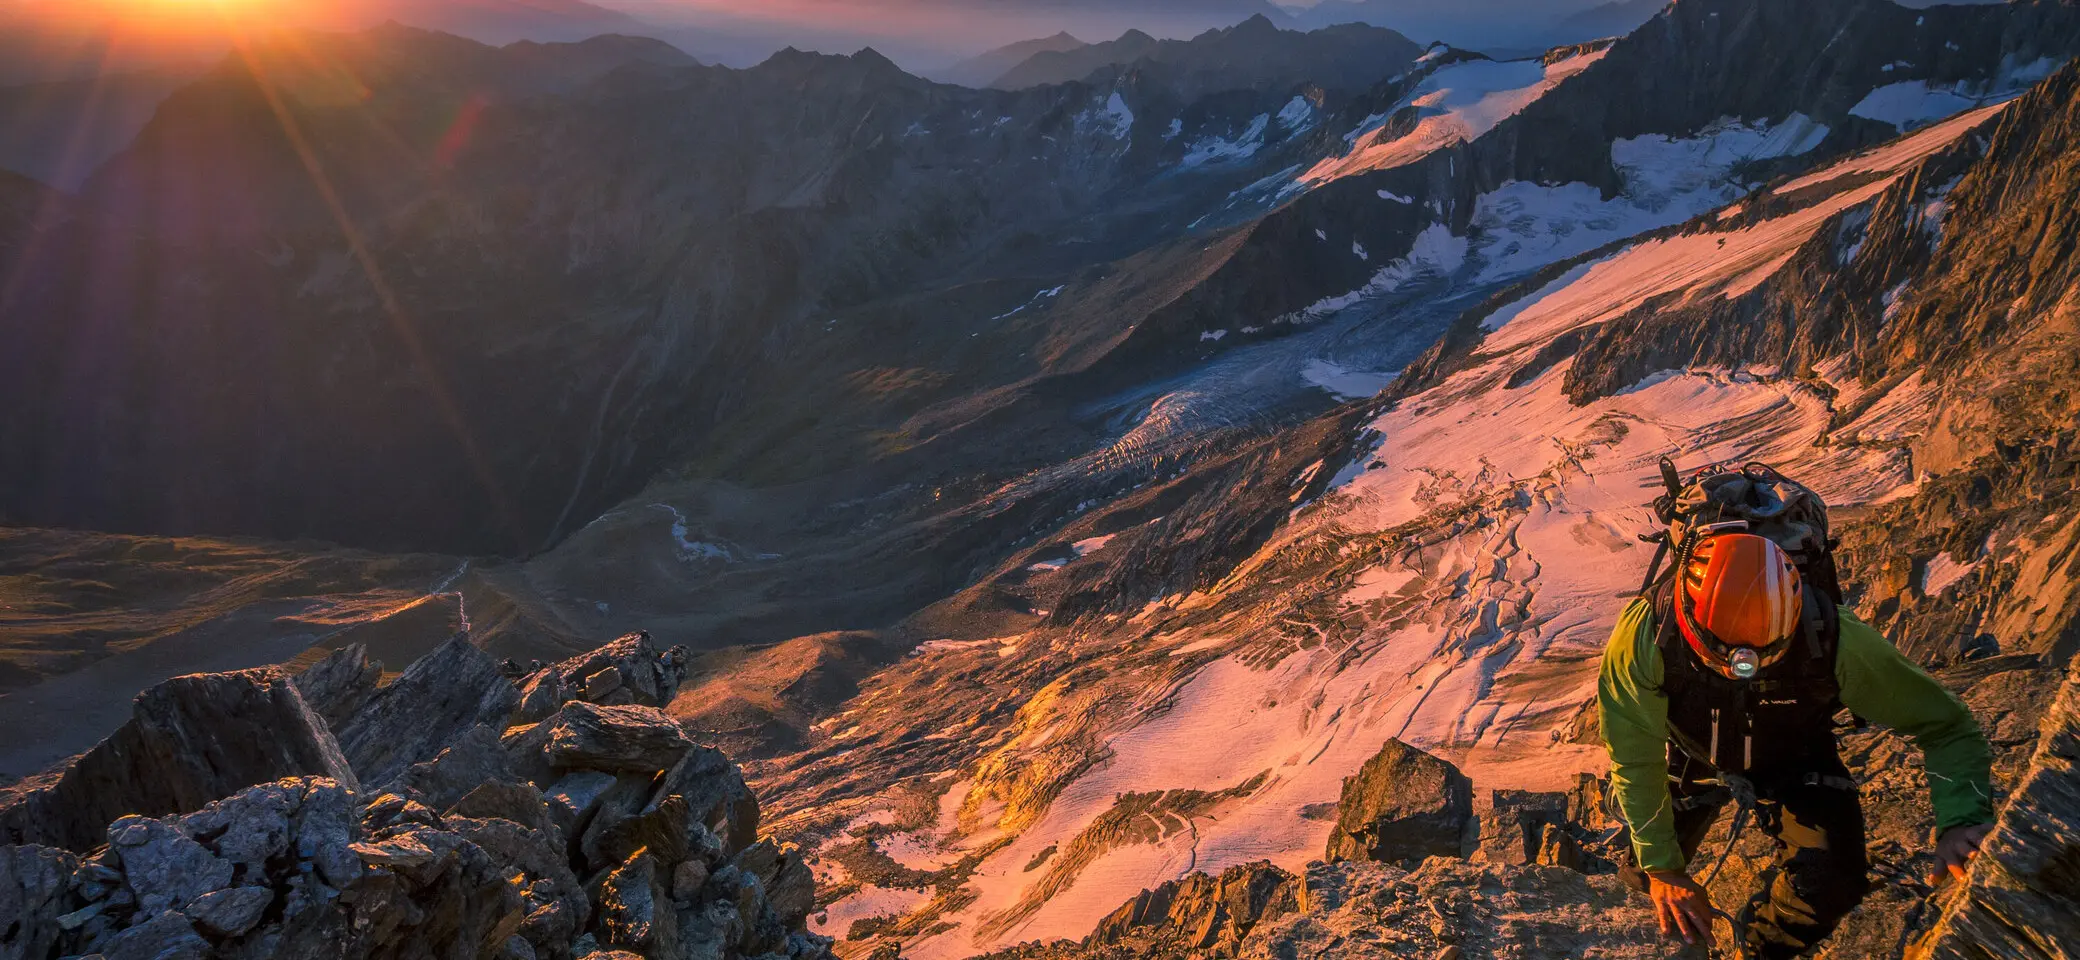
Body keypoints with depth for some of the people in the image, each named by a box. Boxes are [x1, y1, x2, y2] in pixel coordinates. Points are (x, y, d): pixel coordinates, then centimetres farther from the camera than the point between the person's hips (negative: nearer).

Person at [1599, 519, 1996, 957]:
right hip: (1690, 756, 0)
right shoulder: (1645, 634, -39)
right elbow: (1635, 759, -24)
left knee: (1831, 884, -19)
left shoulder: (1833, 640, -39)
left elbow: (1943, 721, -24)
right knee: (1644, 877, 3)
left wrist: (1961, 821, -41)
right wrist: (1661, 867, -21)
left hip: (1793, 760, 0)